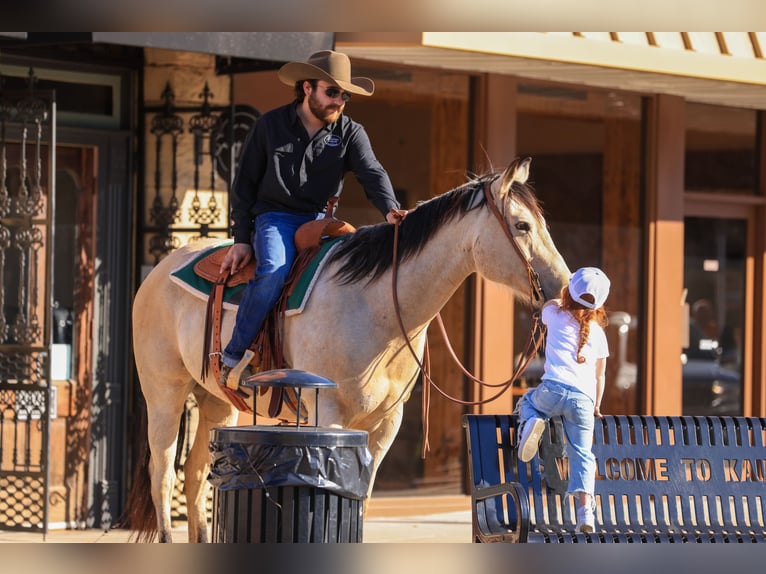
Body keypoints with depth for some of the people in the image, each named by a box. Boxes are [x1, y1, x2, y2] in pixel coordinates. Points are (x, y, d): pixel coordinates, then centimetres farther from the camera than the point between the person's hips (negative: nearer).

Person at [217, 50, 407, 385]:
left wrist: (389, 208, -34)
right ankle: (232, 356, -21)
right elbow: (244, 185, 5)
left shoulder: (350, 133, 4)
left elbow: (372, 174, -12)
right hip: (274, 218, -3)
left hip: (320, 220, 3)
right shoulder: (270, 125, 1)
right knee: (274, 271, -33)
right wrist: (241, 239, -2)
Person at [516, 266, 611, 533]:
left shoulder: (556, 315, 12)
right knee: (582, 454, 7)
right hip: (583, 398, 1)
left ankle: (531, 421, -3)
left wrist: (564, 300, 56)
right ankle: (585, 509, -12)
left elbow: (549, 305, 40)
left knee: (528, 400, 33)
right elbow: (600, 375, 26)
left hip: (554, 388, -1)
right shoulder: (598, 332, 18)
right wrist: (596, 406, 38)